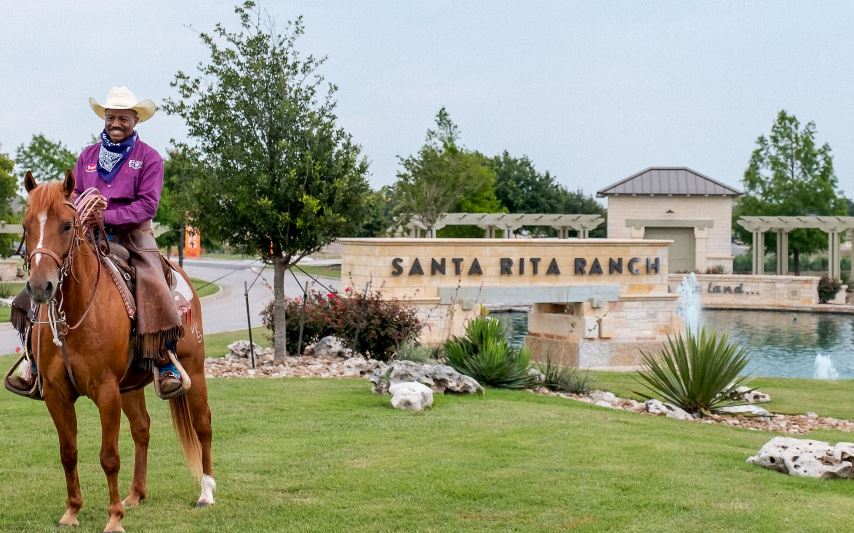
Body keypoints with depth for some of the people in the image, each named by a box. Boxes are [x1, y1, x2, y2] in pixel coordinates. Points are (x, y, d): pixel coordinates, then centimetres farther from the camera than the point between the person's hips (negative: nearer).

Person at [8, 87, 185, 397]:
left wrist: (107, 216, -19)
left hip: (132, 235, -4)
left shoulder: (149, 158, 1)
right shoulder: (88, 156, 13)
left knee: (154, 289, -28)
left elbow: (147, 205, -9)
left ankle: (165, 364, -18)